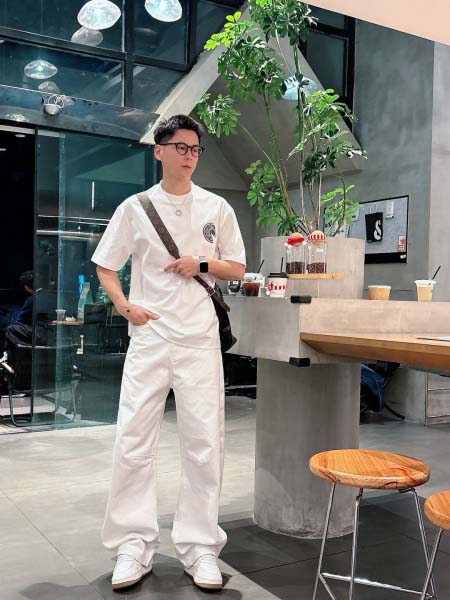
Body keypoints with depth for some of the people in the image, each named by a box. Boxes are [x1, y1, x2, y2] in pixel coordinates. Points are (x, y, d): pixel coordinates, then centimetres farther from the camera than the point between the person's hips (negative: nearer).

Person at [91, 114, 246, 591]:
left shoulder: (217, 208, 8)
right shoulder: (135, 208, 6)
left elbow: (237, 269, 12)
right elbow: (105, 267, 10)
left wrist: (203, 264, -7)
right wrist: (126, 306, -6)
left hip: (200, 338, 1)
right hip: (149, 336, 0)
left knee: (204, 444, 2)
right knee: (132, 441, -2)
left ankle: (200, 547, 15)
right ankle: (133, 546, 13)